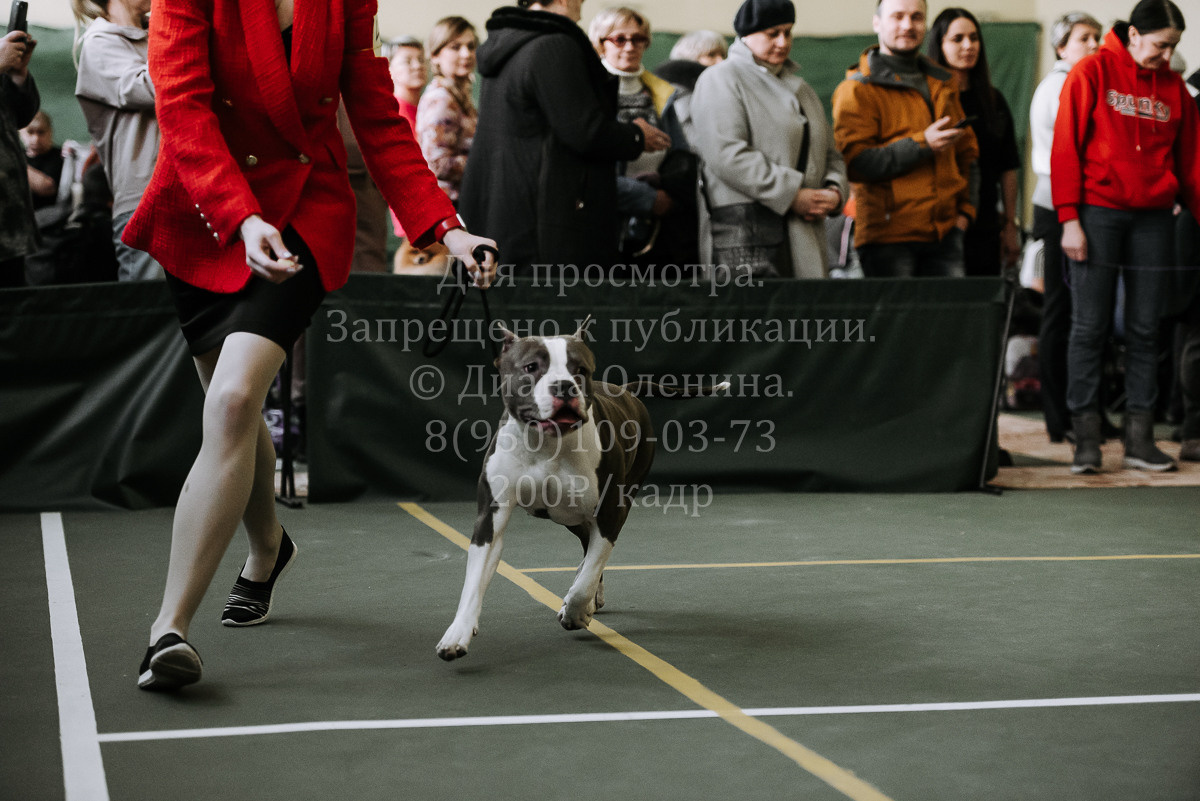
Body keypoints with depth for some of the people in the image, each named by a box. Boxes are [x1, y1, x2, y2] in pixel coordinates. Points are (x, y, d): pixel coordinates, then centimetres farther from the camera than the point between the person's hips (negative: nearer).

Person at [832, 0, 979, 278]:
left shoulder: (943, 85, 21)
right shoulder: (857, 90, -1)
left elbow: (966, 152, 27)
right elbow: (854, 161, -13)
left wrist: (965, 208, 13)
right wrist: (922, 144, -16)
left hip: (945, 232, 6)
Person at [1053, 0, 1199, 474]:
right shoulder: (1092, 72, -2)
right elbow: (1065, 147, -5)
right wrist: (1069, 218, -11)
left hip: (1152, 217, 4)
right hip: (1098, 212, -4)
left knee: (1144, 329, 5)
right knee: (1090, 327, -2)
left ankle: (1139, 439, 9)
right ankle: (1085, 439, 1)